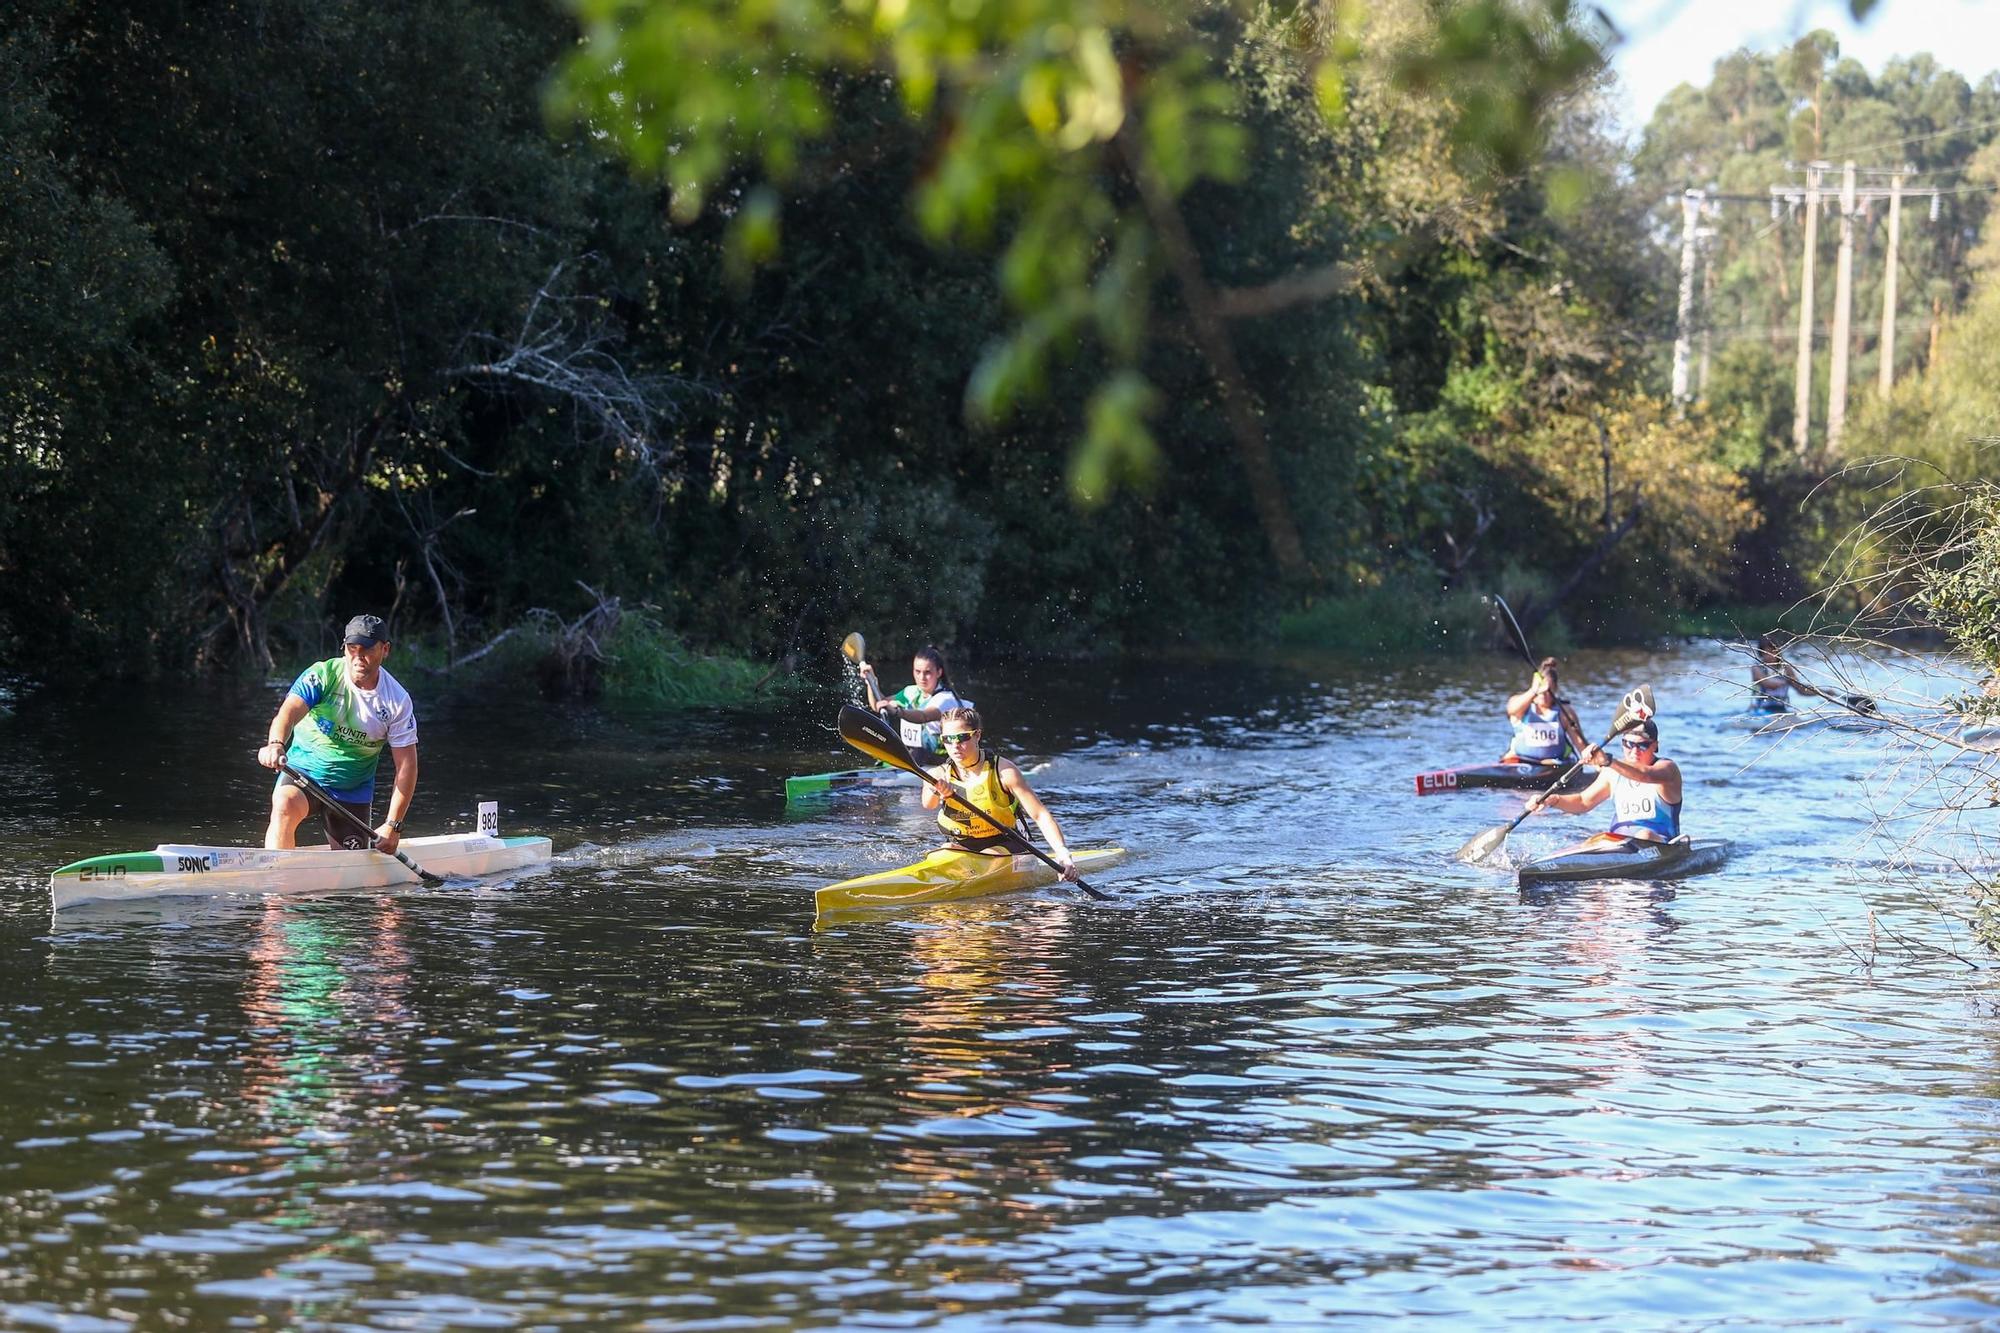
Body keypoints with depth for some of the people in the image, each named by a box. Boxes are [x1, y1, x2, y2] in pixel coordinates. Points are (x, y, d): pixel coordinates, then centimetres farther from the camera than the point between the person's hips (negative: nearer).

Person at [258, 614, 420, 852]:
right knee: (285, 806, -34)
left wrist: (393, 825, -16)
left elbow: (406, 765, -9)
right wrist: (275, 744, -54)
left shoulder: (398, 701, -9)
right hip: (304, 770, -3)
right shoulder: (323, 676, -15)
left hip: (354, 790, 3)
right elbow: (290, 711, -31)